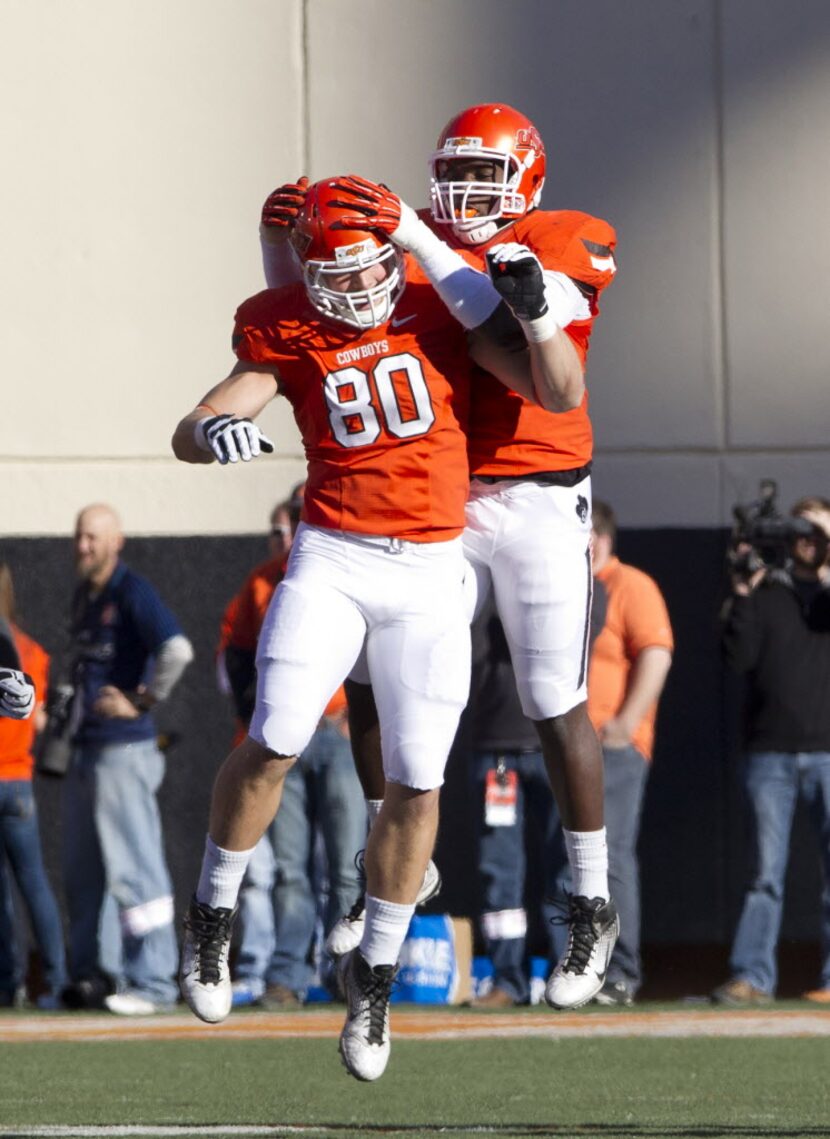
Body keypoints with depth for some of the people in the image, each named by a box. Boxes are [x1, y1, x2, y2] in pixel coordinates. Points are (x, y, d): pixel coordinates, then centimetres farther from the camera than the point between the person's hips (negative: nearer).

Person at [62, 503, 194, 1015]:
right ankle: (92, 973, 21)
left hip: (123, 748, -9)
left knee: (133, 867, -9)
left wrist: (141, 701, -18)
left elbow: (177, 650, -26)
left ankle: (153, 982, -8)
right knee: (85, 871, 13)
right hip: (83, 751, 9)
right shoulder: (83, 596, 16)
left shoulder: (132, 594, -12)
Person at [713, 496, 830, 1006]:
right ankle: (752, 977, -2)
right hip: (772, 755, 1)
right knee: (767, 871, -1)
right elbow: (738, 656, 1)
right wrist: (742, 596, -7)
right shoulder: (764, 592, 12)